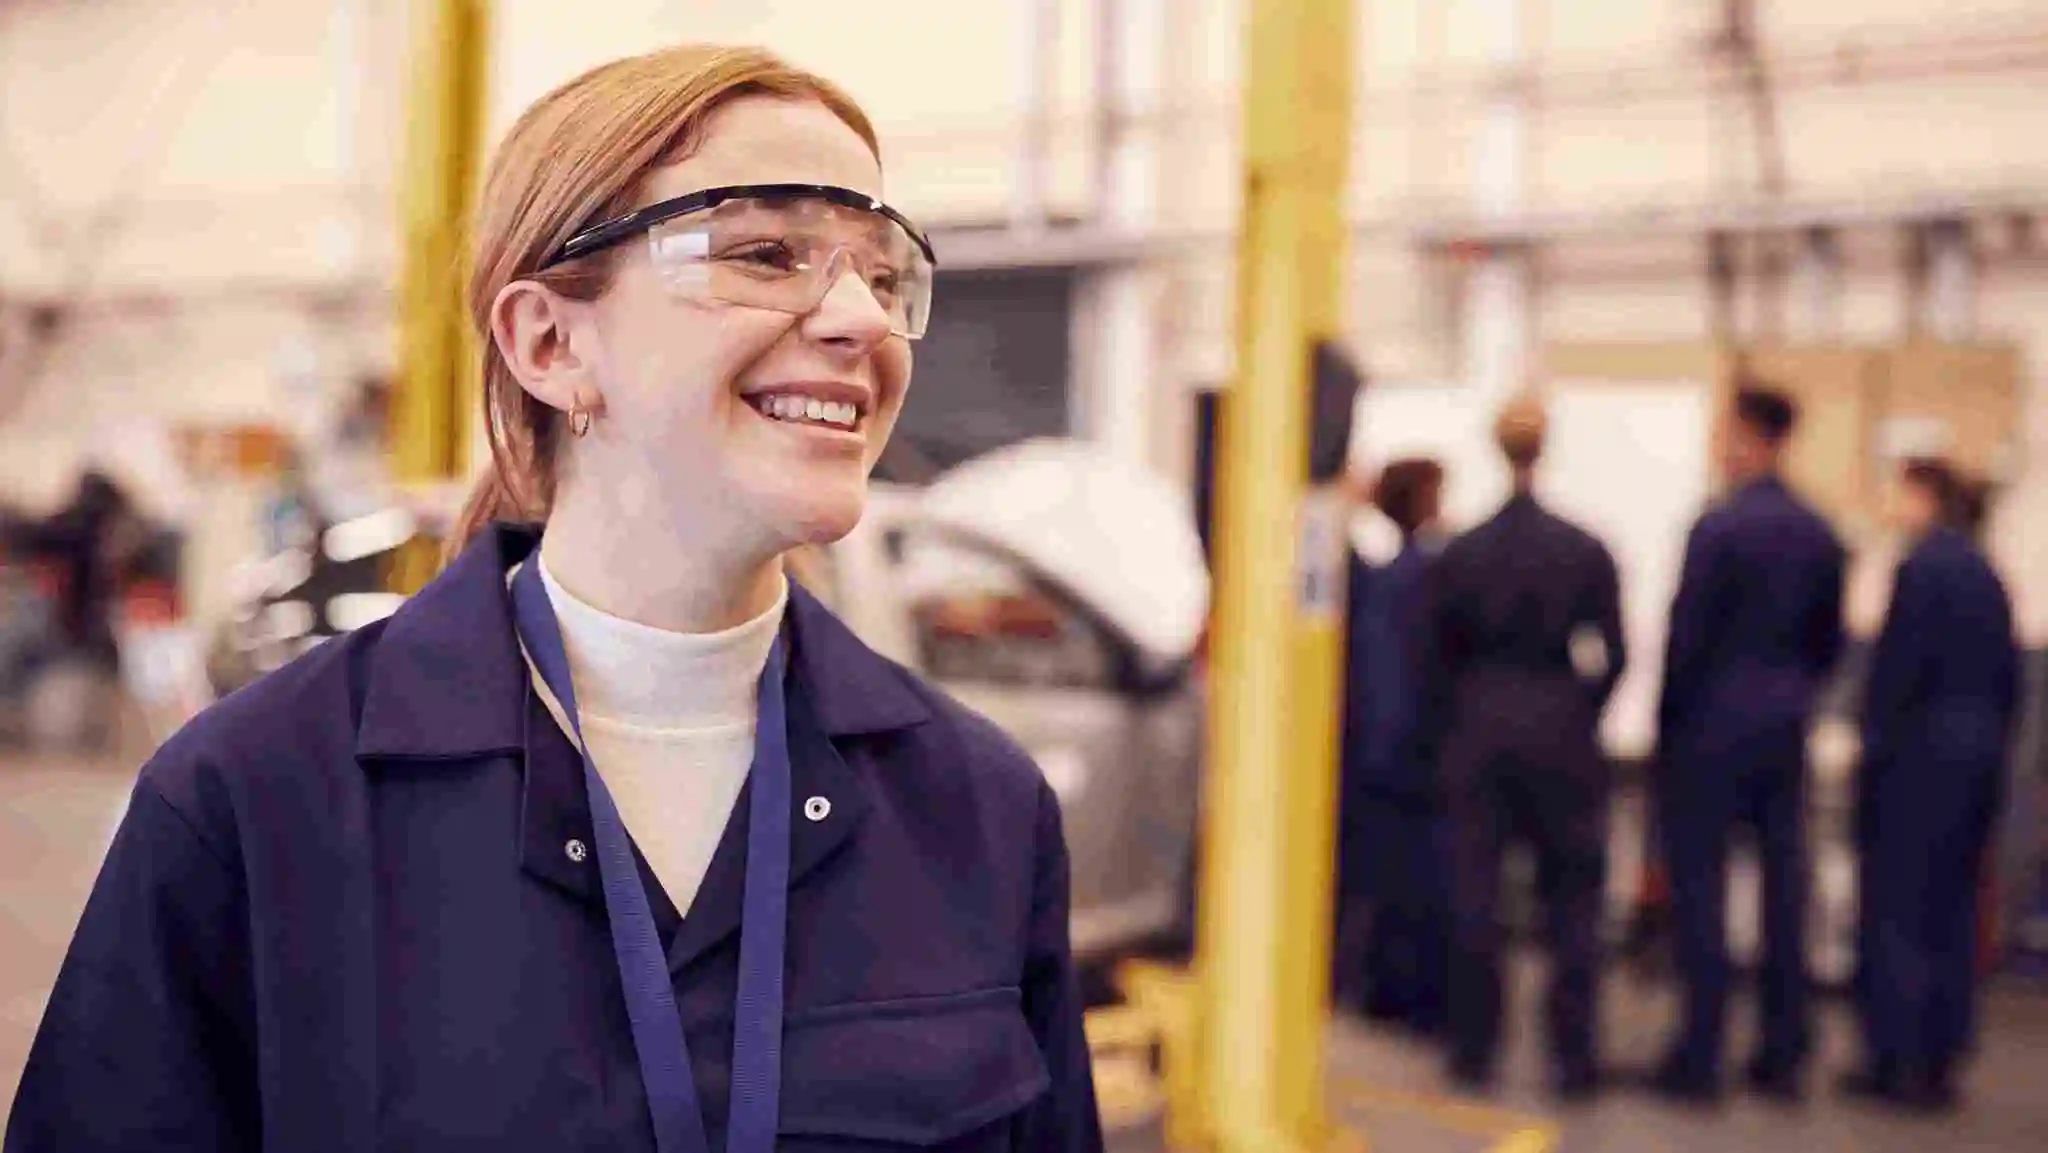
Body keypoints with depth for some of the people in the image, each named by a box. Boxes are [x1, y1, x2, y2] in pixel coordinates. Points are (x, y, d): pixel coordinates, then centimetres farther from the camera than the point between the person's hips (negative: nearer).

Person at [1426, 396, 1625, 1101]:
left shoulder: (1461, 554, -4)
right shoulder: (1586, 551, -7)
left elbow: (1443, 655, 2)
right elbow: (1613, 654, -4)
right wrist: (1581, 715, 11)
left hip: (1478, 730, 1)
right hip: (1561, 730, -1)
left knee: (1474, 895, 8)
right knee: (1571, 897, 7)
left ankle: (1474, 1051, 13)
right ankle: (1574, 1057, 7)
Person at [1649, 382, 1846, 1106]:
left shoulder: (1719, 527, -14)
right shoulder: (1821, 536, 6)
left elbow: (1687, 635, -13)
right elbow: (1829, 640, 10)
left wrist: (1668, 721, -2)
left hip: (1711, 726, -6)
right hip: (1786, 732, 6)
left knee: (1701, 889, -1)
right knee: (1784, 886, 9)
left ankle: (1699, 1059, 0)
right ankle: (1782, 1057, 14)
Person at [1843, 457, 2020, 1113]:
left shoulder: (1922, 566, -12)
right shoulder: (1984, 573, 11)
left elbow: (1898, 666, -16)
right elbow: (2007, 674, 13)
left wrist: (1875, 744, -9)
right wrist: (1991, 742, 17)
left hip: (1921, 752, -8)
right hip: (1978, 751, 8)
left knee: (1897, 907, -1)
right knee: (1949, 909, 10)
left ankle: (1897, 1059, 0)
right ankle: (1937, 1061, 14)